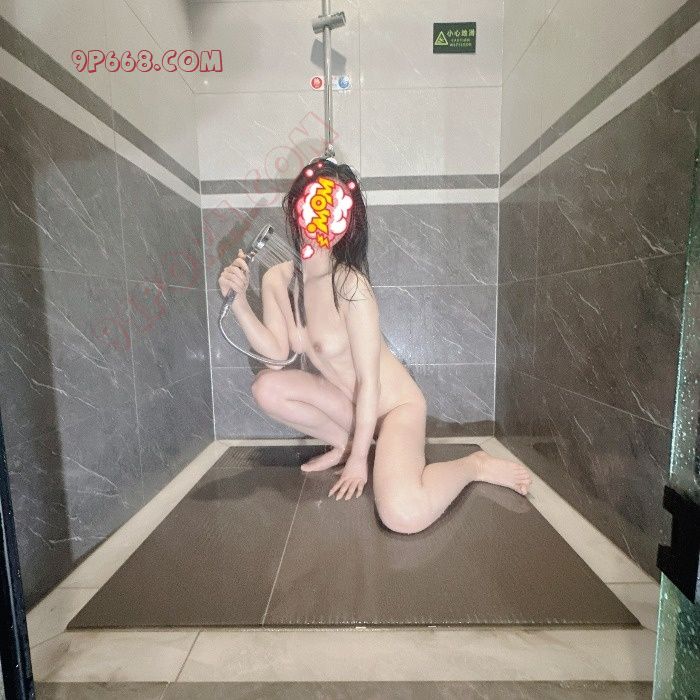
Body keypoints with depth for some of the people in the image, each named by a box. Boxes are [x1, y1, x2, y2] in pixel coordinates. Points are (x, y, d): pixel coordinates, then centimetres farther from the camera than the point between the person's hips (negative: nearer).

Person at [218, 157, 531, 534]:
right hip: (350, 404, 6)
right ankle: (343, 441, 9)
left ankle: (475, 464, 4)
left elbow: (368, 381, -21)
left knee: (402, 515, -27)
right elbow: (278, 352, -8)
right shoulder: (276, 280, -5)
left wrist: (359, 458, -13)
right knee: (266, 387, -13)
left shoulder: (350, 285, -25)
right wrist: (238, 302, -20)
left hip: (394, 405, -6)